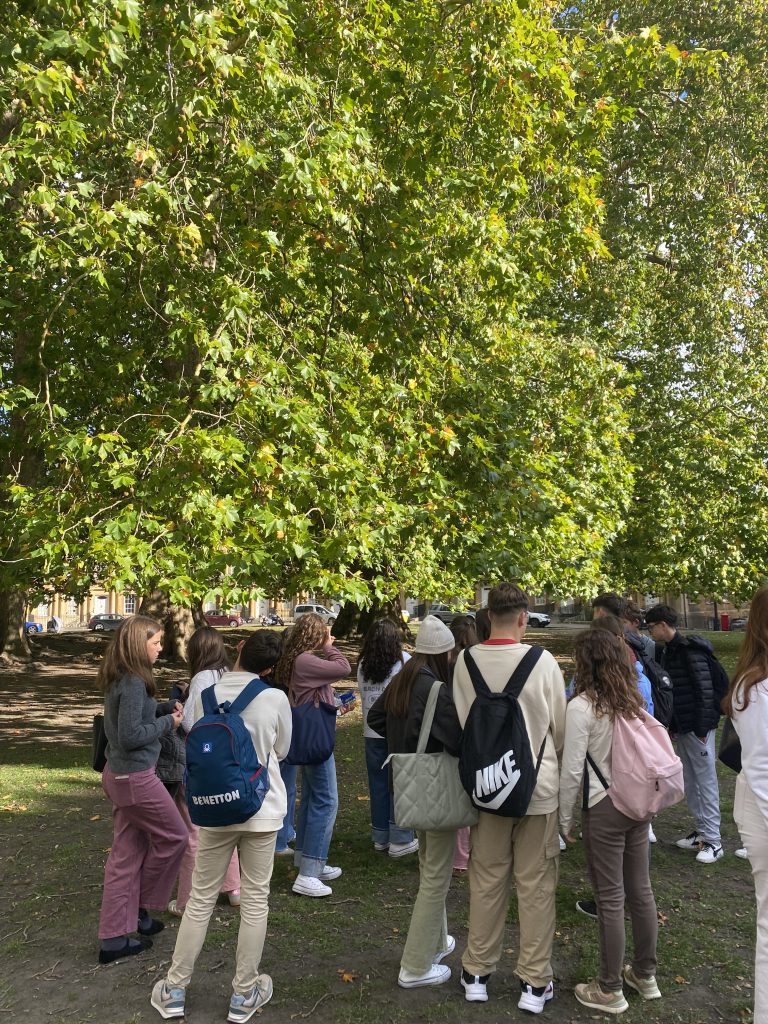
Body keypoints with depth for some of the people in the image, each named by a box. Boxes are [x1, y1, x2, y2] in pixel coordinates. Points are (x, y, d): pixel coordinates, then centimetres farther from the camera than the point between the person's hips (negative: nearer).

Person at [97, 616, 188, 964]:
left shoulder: (118, 679, 7)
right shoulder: (134, 683, -22)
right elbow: (130, 735, -24)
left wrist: (166, 708, 4)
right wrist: (168, 723, -12)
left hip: (119, 775, 9)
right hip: (136, 778, -9)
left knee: (127, 853, 15)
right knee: (174, 836, 10)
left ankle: (114, 938, 23)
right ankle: (139, 909, 26)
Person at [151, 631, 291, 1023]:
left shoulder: (205, 695, -9)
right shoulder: (276, 698, -14)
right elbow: (281, 750, 1)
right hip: (261, 809, -2)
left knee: (201, 898, 14)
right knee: (255, 900, 11)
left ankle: (174, 989, 25)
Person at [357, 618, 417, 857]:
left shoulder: (363, 665, 2)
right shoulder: (404, 660, -10)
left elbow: (363, 695, 6)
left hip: (372, 732, 4)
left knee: (378, 784, 12)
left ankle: (380, 837, 22)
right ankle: (400, 840, 10)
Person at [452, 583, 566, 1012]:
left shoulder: (466, 662, -10)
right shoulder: (543, 662, -16)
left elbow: (461, 723, -1)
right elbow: (560, 726, -4)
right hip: (539, 785, -2)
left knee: (486, 881, 15)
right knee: (536, 885, 11)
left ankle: (478, 973, 28)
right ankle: (535, 983, 21)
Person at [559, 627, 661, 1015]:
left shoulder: (581, 706, -16)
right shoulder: (634, 700, 2)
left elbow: (572, 770, -15)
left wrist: (565, 819, -3)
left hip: (604, 808, -6)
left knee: (611, 899, 4)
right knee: (640, 891, 17)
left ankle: (610, 990, 17)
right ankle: (645, 974, 33)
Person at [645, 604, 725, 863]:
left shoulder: (691, 651, -16)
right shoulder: (668, 652, 11)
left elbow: (705, 691, -19)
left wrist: (702, 729, -18)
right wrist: (673, 726, 16)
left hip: (698, 728, -9)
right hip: (682, 729, 9)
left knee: (706, 782, -1)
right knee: (690, 783, 14)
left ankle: (713, 841, 5)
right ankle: (701, 831, 24)